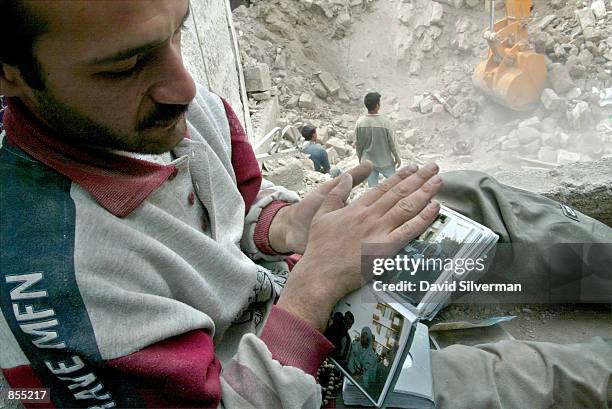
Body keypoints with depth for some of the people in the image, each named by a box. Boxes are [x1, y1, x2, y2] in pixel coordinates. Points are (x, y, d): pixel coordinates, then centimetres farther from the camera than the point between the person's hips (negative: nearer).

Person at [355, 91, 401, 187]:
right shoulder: (385, 121, -20)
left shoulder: (360, 122, -12)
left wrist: (360, 158, 13)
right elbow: (392, 142, -11)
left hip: (367, 161, 3)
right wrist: (397, 157, 4)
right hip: (385, 161, -2)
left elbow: (357, 143, -2)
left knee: (372, 187, 13)